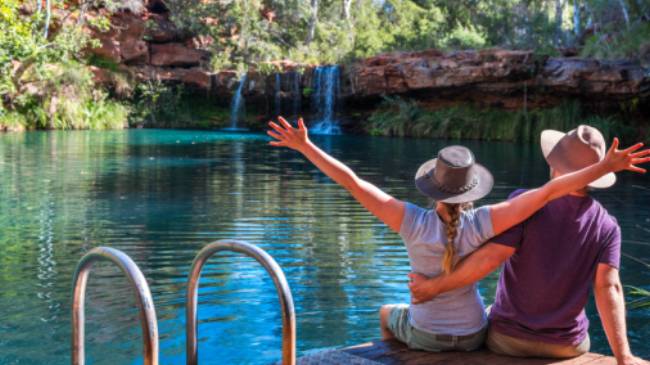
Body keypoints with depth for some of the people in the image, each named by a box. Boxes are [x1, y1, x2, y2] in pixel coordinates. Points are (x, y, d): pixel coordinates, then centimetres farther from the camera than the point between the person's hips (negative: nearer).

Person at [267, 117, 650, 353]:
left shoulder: (413, 222, -27)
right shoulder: (481, 223, -26)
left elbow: (351, 181, -28)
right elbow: (548, 191, -27)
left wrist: (305, 146, -25)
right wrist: (606, 166, -24)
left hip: (425, 334, 0)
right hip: (472, 336, 1)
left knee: (388, 313, 35)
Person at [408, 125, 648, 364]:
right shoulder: (607, 227, -10)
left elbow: (490, 257, -26)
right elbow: (608, 288, -19)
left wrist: (434, 286, -17)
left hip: (509, 338, -2)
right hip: (568, 345, 2)